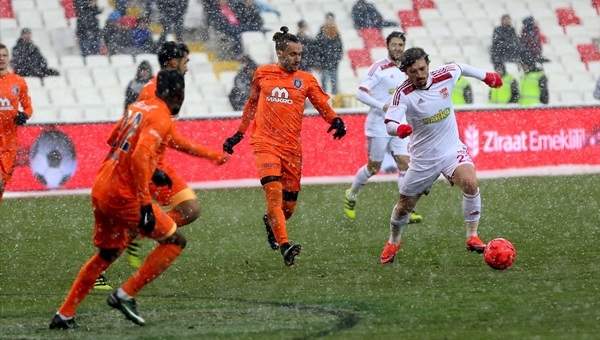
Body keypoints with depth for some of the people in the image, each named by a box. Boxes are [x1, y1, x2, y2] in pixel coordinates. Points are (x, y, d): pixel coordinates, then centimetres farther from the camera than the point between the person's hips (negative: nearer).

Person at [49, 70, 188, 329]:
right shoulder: (162, 120, -13)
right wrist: (146, 205, -26)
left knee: (108, 254, 24)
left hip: (101, 188, 9)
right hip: (123, 196, -9)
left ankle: (64, 315, 25)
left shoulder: (138, 108, 12)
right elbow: (140, 157, -26)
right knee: (175, 241, 3)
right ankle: (125, 295, -1)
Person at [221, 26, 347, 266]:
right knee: (273, 191, -23)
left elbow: (324, 107, 7)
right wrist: (238, 134, 24)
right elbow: (252, 103, 21)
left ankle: (270, 221, 41)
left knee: (289, 204, 5)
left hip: (292, 148, 2)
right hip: (265, 143, -2)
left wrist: (336, 121, -15)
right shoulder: (262, 74, 7)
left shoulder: (306, 80, 5)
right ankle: (284, 246, -29)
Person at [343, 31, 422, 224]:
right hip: (378, 126, -6)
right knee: (374, 167, 4)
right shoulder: (379, 67, -10)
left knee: (405, 164, -7)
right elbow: (361, 93, -15)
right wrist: (383, 106, -24)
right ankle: (351, 195, 28)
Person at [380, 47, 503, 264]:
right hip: (423, 158, -1)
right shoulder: (403, 93, -19)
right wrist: (399, 128, -52)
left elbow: (460, 68, 14)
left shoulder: (445, 75, -10)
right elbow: (389, 123, -30)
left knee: (470, 183, -27)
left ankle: (472, 237, -14)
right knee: (404, 205, 10)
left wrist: (486, 76, 24)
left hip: (451, 149, 1)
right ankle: (393, 242, 40)